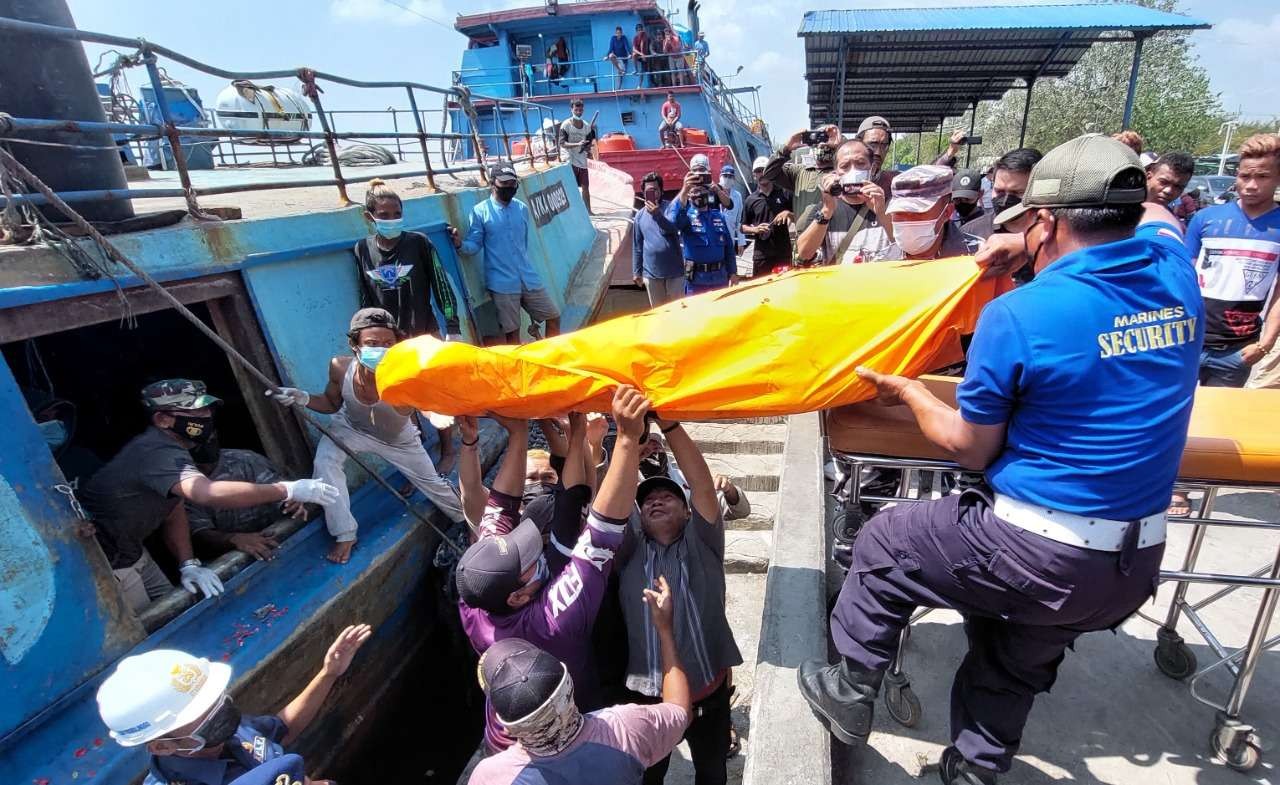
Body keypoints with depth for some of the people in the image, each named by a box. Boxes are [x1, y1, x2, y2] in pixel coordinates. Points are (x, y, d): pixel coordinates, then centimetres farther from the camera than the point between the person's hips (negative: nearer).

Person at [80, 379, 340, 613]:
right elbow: (210, 494, -50)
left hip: (129, 549, 9)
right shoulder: (159, 453, -32)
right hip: (105, 562, -9)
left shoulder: (168, 447, 2)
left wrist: (188, 564, -8)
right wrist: (289, 490, -47)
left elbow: (174, 512, 3)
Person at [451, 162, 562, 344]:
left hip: (529, 279, 5)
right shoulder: (480, 211, -5)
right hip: (502, 283, -5)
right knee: (512, 332, 2)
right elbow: (475, 245, -6)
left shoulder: (522, 208, 9)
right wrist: (460, 244, -27)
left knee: (553, 317, 11)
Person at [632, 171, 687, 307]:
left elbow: (675, 228, -17)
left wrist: (658, 215, -31)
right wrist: (636, 271, 9)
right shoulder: (640, 215, 6)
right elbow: (637, 246, 10)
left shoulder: (670, 207, -2)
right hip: (651, 272, 3)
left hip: (674, 270, -3)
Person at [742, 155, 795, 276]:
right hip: (762, 254, 0)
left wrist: (788, 213, -10)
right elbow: (743, 227, 10)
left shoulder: (785, 193, 6)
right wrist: (755, 229, -10)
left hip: (784, 252, 0)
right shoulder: (751, 200, 7)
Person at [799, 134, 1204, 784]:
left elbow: (971, 449, -10)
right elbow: (1153, 215, 26)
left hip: (1035, 552, -7)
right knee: (1015, 667, 27)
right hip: (1136, 563, 7)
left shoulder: (1019, 314, -20)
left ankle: (850, 692, 31)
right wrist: (1032, 247, 15)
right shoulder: (1174, 272, -1)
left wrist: (909, 392, 6)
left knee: (882, 546, 15)